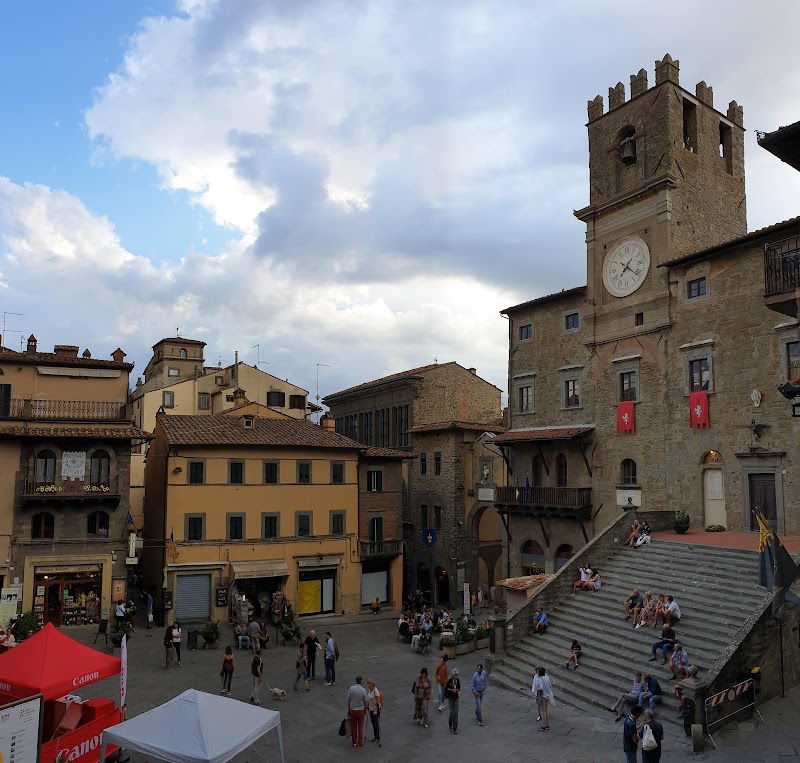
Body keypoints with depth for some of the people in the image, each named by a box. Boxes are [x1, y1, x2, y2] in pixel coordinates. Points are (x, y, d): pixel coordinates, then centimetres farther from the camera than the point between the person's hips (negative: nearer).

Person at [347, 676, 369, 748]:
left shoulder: (351, 688, -11)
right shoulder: (363, 690, -14)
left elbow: (348, 700, -6)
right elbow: (366, 702, -8)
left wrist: (348, 710, 5)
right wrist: (365, 710, 10)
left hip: (352, 710, 1)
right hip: (361, 710, -1)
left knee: (353, 727, 15)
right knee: (360, 727, 12)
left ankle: (354, 742, 22)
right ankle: (360, 743, 16)